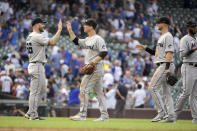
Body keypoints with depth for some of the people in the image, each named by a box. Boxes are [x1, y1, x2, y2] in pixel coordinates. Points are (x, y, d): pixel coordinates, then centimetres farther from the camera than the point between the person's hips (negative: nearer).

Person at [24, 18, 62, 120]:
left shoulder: (30, 37, 17)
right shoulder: (37, 36, -15)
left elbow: (28, 52, 21)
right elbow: (52, 42, -23)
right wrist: (59, 30, -15)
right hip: (37, 65, -11)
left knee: (42, 90, 14)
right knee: (35, 91, -6)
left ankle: (30, 113, 16)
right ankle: (33, 115, -3)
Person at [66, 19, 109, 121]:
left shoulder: (98, 39, -12)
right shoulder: (87, 40, 17)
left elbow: (104, 52, -20)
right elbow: (76, 41, 29)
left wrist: (93, 62, -25)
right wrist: (70, 30, 23)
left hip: (95, 69, -10)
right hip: (94, 70, 10)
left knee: (84, 89, -10)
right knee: (99, 92, 8)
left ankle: (82, 114, -11)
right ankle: (104, 116, 8)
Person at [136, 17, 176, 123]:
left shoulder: (168, 36, -9)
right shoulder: (162, 37, 22)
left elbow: (169, 53, -18)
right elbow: (158, 53, 27)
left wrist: (167, 68, -25)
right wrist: (145, 48, 22)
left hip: (165, 65, -10)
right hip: (162, 66, 10)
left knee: (152, 87, -13)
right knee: (166, 91, 7)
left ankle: (161, 112, -13)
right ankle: (171, 116, 5)